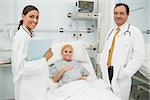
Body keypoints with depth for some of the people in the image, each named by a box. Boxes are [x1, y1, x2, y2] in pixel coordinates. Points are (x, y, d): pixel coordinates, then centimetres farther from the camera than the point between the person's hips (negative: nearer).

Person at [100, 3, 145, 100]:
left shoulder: (135, 32, -6)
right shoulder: (111, 31, 13)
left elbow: (139, 56, -13)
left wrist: (125, 73, -17)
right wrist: (103, 67, 3)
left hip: (121, 76, -5)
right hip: (107, 73, 5)